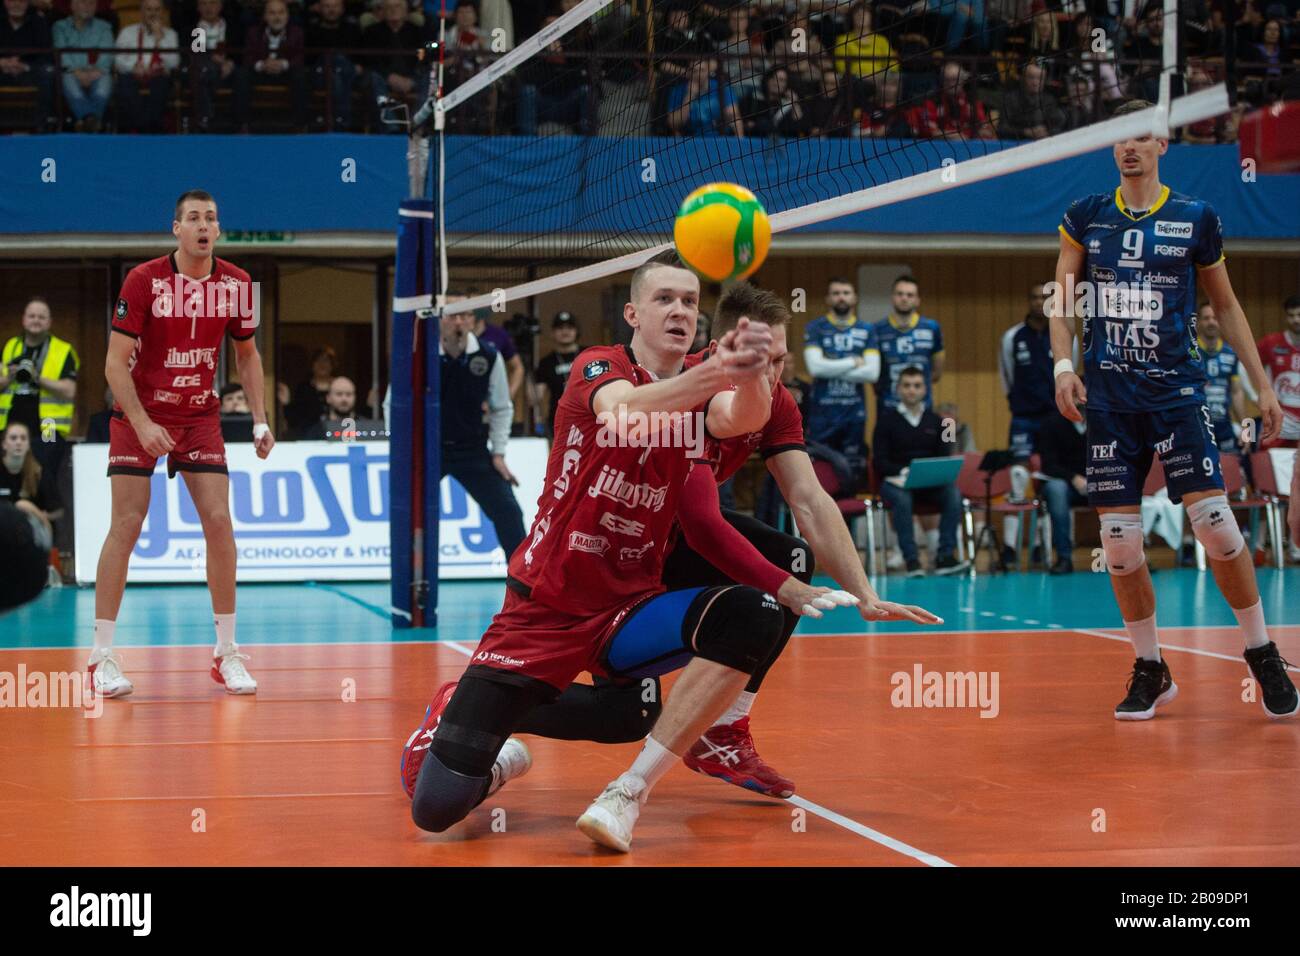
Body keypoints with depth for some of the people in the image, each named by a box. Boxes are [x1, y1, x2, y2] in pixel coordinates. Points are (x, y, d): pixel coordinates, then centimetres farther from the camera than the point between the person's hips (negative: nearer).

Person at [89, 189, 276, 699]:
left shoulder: (236, 284, -5)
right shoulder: (143, 279, -15)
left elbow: (247, 355, 10)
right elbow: (115, 362, -13)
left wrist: (260, 419, 0)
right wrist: (143, 424, -22)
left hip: (200, 416, 3)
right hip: (138, 414, -3)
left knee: (219, 522, -6)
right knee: (126, 525, -8)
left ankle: (226, 653, 4)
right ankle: (103, 655, 0)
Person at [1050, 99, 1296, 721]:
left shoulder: (1196, 219, 4)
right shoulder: (1085, 216, 7)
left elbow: (1226, 306, 12)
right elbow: (1061, 299, 8)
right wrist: (1063, 366, -8)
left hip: (1176, 390, -2)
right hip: (1107, 396, 2)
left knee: (1213, 521, -12)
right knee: (1119, 542, -1)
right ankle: (1149, 670, 14)